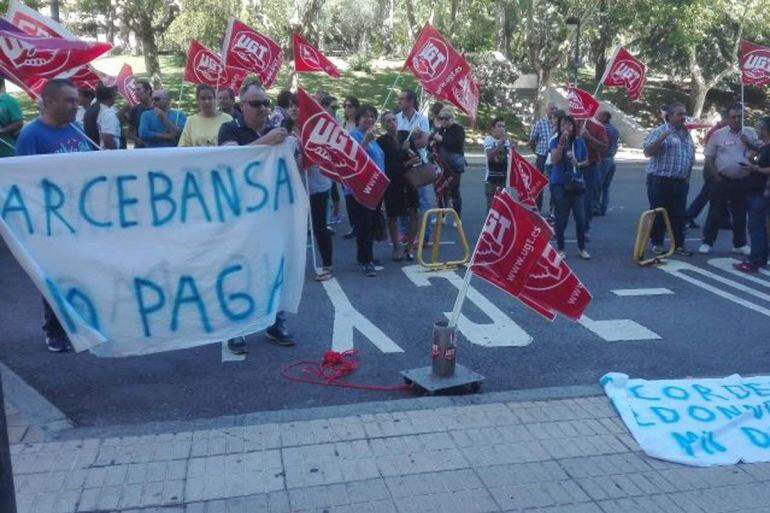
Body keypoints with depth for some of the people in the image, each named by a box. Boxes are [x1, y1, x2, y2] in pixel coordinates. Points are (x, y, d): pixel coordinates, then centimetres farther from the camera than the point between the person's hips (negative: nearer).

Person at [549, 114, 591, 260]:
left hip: (577, 183, 2)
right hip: (559, 184, -2)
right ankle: (560, 249, 16)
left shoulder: (579, 141, 2)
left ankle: (581, 248, 16)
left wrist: (579, 164, -9)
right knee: (562, 218, 2)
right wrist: (561, 143, -27)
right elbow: (554, 161, -20)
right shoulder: (554, 141, -6)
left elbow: (586, 162, 13)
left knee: (580, 217, 1)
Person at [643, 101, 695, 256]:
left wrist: (687, 176, 17)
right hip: (660, 181, -6)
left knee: (679, 215, 8)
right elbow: (647, 152, -15)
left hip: (681, 182, 6)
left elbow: (691, 156, 23)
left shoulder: (686, 133, 15)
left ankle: (678, 244, 15)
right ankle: (657, 243, 11)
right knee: (658, 214, 1)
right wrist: (661, 139, -26)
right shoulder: (659, 132, -6)